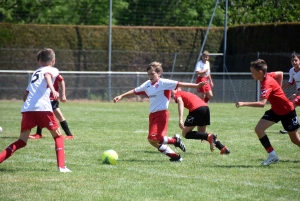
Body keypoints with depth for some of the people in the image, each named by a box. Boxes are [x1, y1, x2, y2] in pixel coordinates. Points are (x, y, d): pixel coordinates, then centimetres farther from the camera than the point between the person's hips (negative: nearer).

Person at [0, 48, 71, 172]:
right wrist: (53, 90, -29)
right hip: (43, 108, -5)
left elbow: (25, 95, 28)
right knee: (58, 136, 13)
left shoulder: (36, 73, 31)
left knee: (22, 141, 11)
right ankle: (61, 166, 0)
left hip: (27, 109, 5)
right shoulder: (52, 70, 14)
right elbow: (47, 76, -13)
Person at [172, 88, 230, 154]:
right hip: (206, 107, 8)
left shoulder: (177, 94, 15)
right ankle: (222, 148, 7)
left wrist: (180, 119, -21)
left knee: (185, 134, 2)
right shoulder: (186, 93, 36)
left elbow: (180, 102, -9)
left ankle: (209, 137, -18)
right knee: (201, 133, 22)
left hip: (196, 109, -8)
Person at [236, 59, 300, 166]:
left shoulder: (267, 84, -31)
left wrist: (243, 104, -48)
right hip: (275, 110, 9)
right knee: (258, 129, -9)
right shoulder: (267, 76, -5)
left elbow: (262, 103, -44)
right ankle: (273, 156, -4)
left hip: (287, 111, -9)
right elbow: (280, 73, 15)